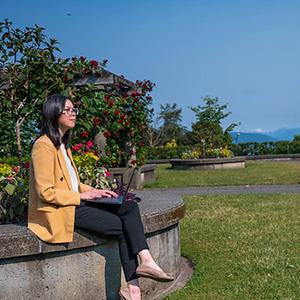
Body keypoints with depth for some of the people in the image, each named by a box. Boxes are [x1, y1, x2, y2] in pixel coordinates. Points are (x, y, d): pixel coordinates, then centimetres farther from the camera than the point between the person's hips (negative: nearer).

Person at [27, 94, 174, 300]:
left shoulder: (63, 145, 19)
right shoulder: (44, 146, -12)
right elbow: (46, 192, -17)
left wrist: (94, 192, 6)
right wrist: (81, 196, -14)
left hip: (75, 203, 9)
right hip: (58, 211, -9)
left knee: (130, 207, -12)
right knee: (124, 226, -15)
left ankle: (139, 275, -23)